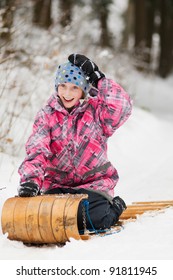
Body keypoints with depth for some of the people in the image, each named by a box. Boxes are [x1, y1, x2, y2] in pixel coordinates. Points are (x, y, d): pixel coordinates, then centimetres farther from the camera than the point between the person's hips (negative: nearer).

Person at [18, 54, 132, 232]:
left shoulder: (95, 110, -2)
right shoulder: (46, 116, 2)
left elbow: (122, 108, -24)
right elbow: (36, 151, -10)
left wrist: (97, 78, -22)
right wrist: (32, 179, -29)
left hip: (94, 182, -1)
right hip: (57, 184, 2)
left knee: (95, 219, -28)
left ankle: (115, 206, 9)